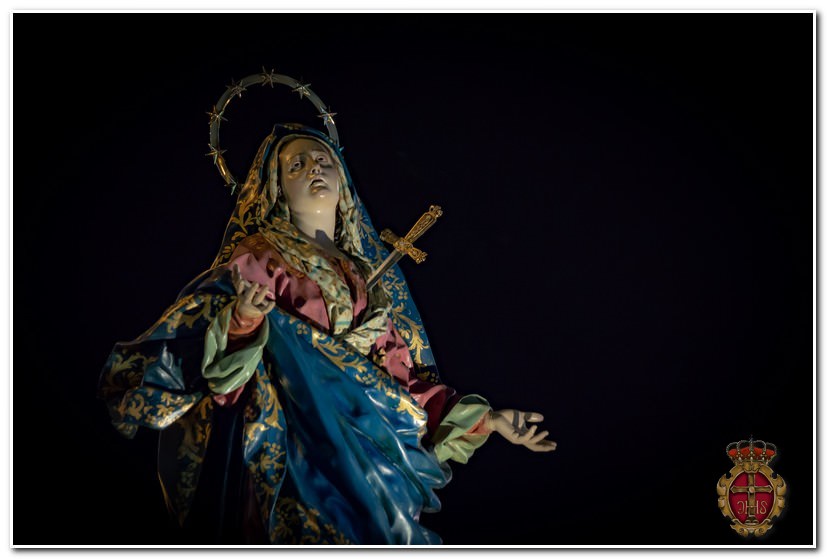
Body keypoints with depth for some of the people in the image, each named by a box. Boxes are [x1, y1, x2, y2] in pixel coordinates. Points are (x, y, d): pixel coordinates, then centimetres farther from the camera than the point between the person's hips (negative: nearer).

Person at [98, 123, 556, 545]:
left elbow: (407, 377, 20)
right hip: (301, 455, -5)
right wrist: (240, 322, -28)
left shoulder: (372, 272, 20)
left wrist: (489, 419, 14)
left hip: (377, 459, 5)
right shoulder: (260, 259, 5)